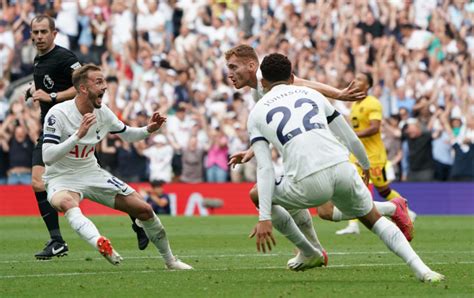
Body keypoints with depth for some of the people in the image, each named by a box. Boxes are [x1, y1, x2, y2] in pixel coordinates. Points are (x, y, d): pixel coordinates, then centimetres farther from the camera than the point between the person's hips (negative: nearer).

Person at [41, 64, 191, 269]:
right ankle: (100, 243, -67)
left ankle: (170, 260, 21)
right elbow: (47, 157, -28)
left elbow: (127, 135, 16)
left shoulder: (102, 113, -2)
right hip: (61, 178, -6)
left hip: (92, 173, 6)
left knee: (144, 209, 1)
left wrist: (148, 130, -5)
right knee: (67, 202, -43)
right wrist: (78, 135, -37)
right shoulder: (58, 114, -21)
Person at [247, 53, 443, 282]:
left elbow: (265, 168, 4)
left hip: (308, 183, -3)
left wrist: (264, 218, 0)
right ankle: (421, 269, 6)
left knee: (260, 195, 26)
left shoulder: (256, 114, 15)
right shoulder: (311, 95, 23)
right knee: (375, 220, 24)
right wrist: (366, 164, 48)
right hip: (342, 169, 3)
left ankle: (309, 253, 32)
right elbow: (350, 138, 28)